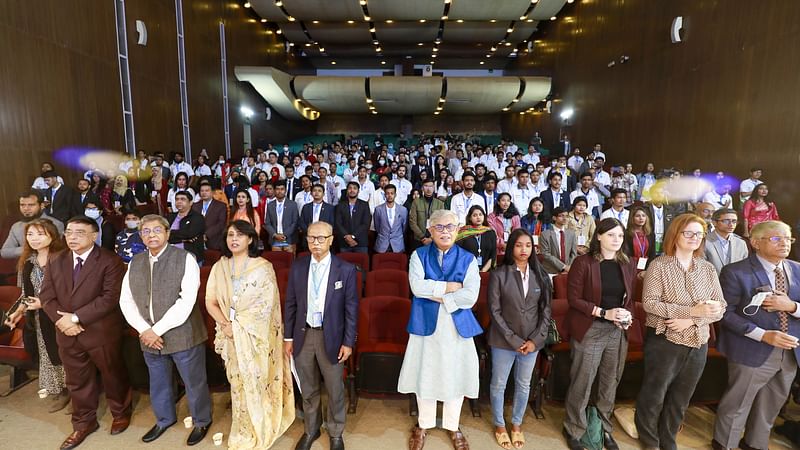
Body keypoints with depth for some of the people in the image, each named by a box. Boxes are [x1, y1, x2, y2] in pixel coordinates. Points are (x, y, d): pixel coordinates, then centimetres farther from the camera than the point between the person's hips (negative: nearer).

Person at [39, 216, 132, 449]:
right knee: (77, 381, 18)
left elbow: (110, 297, -20)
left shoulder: (110, 261, -14)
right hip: (67, 334, 5)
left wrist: (76, 317, -20)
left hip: (101, 332, -5)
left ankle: (120, 414, 36)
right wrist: (61, 320, -13)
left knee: (112, 376, 13)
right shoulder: (55, 261, 7)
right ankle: (83, 423, 37)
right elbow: (46, 295, 4)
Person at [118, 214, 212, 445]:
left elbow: (186, 301, -19)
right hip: (149, 337, 5)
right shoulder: (135, 262, 5)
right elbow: (126, 300, 4)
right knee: (158, 383, 24)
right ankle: (164, 419, 48)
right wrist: (145, 330, -9)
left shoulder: (185, 259, -13)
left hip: (183, 335, -5)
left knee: (194, 382, 10)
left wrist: (158, 330, -18)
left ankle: (201, 421, 33)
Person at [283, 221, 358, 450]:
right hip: (303, 335, 3)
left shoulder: (346, 269, -11)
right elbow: (290, 304, 4)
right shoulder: (297, 267, -2)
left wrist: (348, 342, -8)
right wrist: (288, 337, 3)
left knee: (335, 390, 14)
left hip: (331, 337, -2)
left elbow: (351, 308, -7)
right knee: (308, 389, 20)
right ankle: (311, 429, 44)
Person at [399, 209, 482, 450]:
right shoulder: (419, 255, 0)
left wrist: (436, 295, -15)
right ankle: (424, 425, 37)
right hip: (426, 325, 0)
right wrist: (450, 287, -15)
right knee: (424, 376, 12)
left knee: (455, 377, 13)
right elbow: (417, 286, -16)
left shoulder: (468, 259, -1)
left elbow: (470, 297, -13)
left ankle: (452, 426, 38)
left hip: (457, 328, 0)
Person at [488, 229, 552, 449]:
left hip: (531, 342, 3)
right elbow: (495, 311, -11)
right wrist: (513, 340, -13)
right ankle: (499, 425, 32)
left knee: (523, 385, 18)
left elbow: (546, 310, 2)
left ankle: (517, 424, 38)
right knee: (499, 384, 11)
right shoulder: (498, 275, -10)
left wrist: (535, 339, -7)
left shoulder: (540, 276, 1)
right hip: (504, 341, -3)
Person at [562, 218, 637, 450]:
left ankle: (604, 428, 36)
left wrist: (629, 317, -5)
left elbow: (630, 298, 15)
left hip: (618, 332, 5)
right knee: (582, 383, 3)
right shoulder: (583, 262, -10)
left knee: (610, 383, 16)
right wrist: (604, 312, -19)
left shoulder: (628, 265, 7)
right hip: (590, 330, -5)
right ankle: (574, 430, 23)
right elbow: (573, 298, -12)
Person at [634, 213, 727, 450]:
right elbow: (649, 303, -17)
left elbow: (720, 307, 1)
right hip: (664, 341, -4)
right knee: (654, 395, 6)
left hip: (698, 343, 5)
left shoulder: (708, 268, 5)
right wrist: (693, 310, -23)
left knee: (681, 399, 17)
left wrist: (691, 321, -16)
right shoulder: (659, 264, -9)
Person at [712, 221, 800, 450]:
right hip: (753, 352, -6)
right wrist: (763, 335, -22)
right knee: (737, 405, 7)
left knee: (771, 405, 21)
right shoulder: (735, 272, -14)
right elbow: (726, 313, -15)